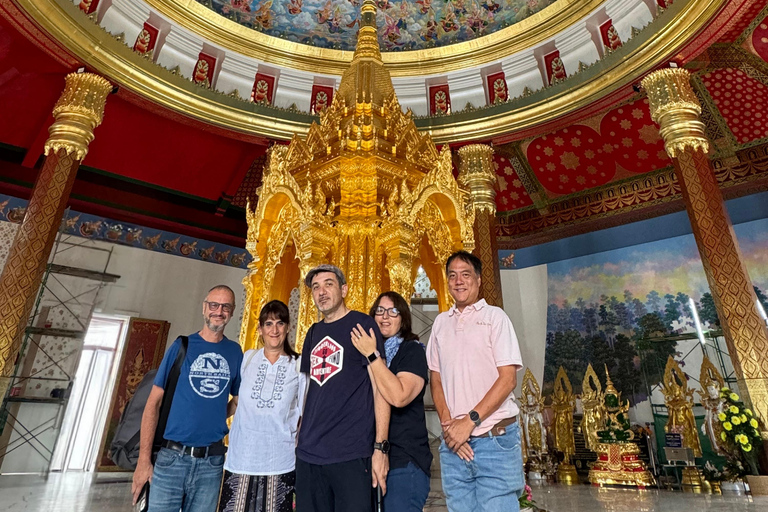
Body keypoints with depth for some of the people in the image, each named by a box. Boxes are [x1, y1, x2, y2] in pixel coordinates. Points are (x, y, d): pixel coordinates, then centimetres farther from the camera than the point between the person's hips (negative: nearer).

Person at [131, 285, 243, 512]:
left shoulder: (235, 352, 2)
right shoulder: (182, 346, -4)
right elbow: (154, 402, -4)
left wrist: (218, 416, -2)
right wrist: (143, 460, -8)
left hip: (212, 461, 2)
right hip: (172, 457, -2)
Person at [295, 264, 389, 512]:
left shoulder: (362, 324, -6)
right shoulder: (313, 333, 12)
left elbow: (379, 387, -9)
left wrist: (380, 447, -14)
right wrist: (301, 434, 13)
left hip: (351, 453, -6)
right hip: (307, 453, 6)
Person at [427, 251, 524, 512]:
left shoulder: (494, 317, -3)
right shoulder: (441, 322, 10)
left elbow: (508, 379, -9)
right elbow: (435, 378, 11)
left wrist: (470, 421, -14)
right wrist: (447, 423, -4)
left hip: (494, 440, -4)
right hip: (453, 442, 4)